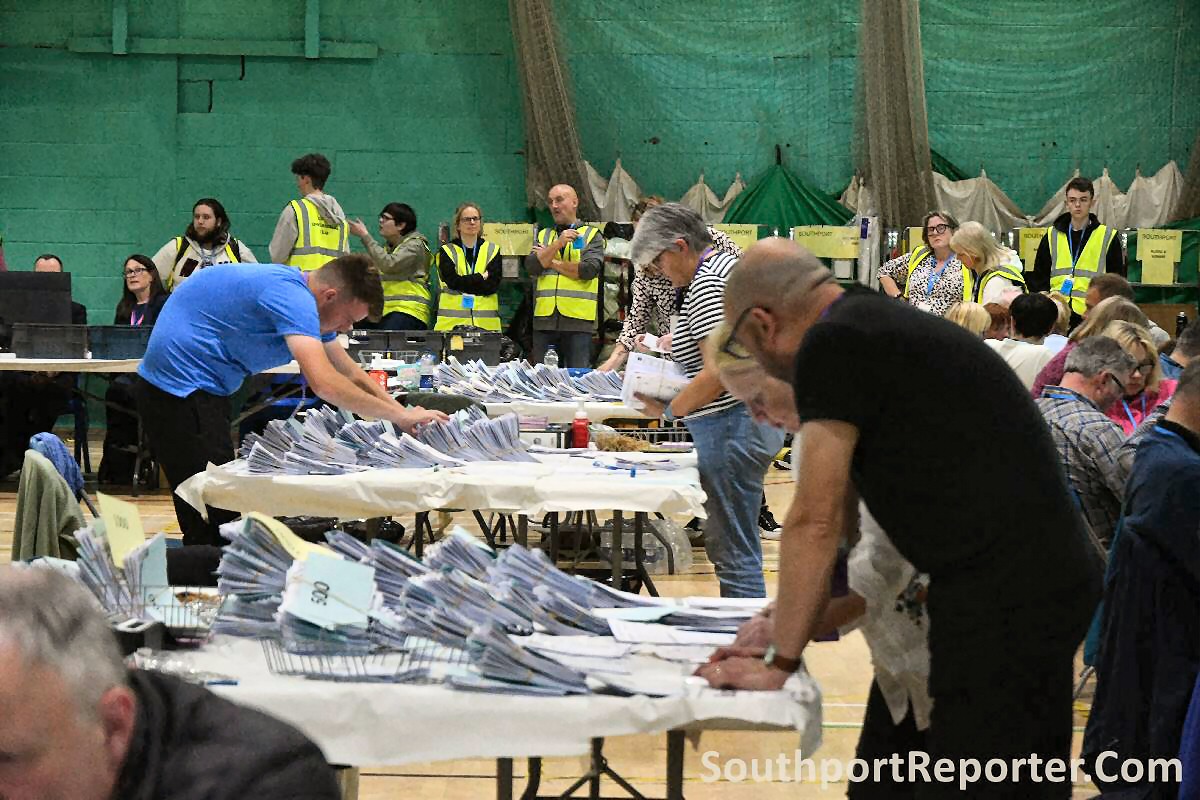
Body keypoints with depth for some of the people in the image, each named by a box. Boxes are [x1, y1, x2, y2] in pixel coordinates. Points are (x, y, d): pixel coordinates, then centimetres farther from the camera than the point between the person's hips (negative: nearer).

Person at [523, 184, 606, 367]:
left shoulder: (592, 235, 7)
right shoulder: (543, 235, 18)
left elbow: (589, 270, -9)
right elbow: (531, 267, 1)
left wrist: (552, 262, -1)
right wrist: (558, 244, -10)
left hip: (578, 320, -3)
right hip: (544, 319, 3)